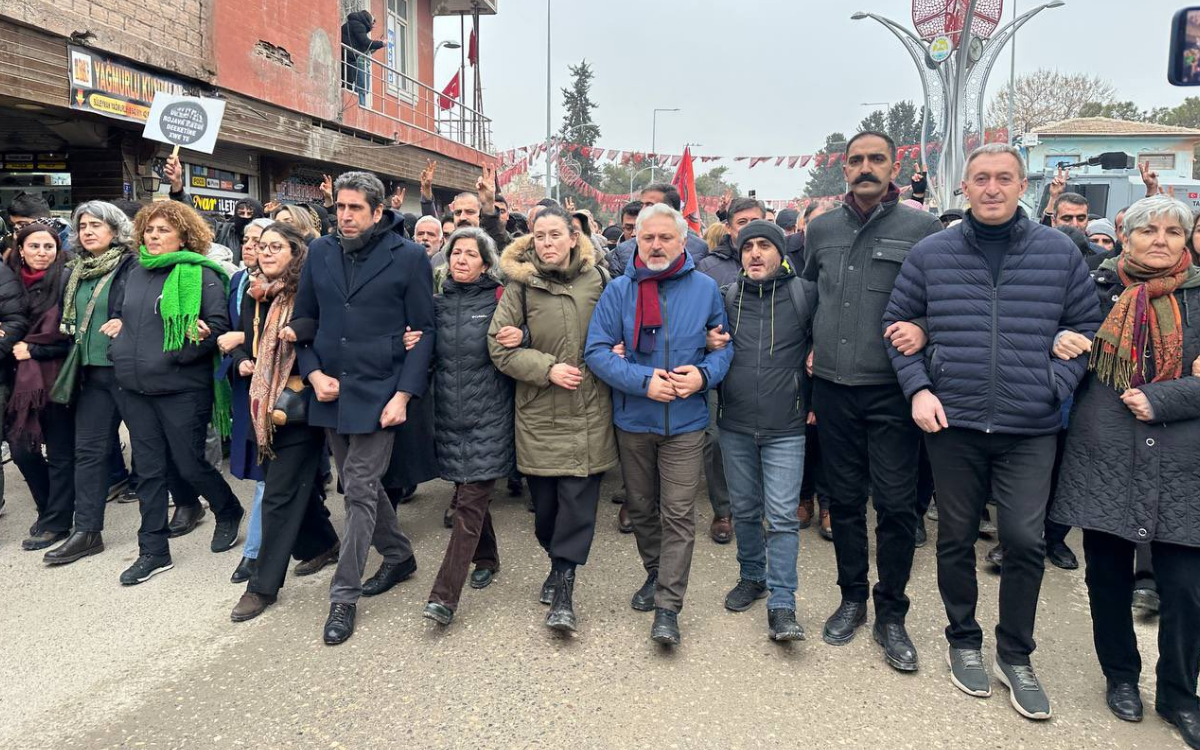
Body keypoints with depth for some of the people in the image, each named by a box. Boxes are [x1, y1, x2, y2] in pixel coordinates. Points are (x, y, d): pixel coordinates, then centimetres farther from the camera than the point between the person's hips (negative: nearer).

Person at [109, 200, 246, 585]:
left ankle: (229, 513, 31)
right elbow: (120, 315, 28)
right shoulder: (136, 274, 13)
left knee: (190, 464, 2)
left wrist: (182, 354, -24)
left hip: (182, 390, -6)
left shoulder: (201, 275, -7)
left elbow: (218, 325, -13)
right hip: (135, 390, 6)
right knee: (149, 470, 10)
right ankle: (153, 551, 19)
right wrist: (117, 327, 8)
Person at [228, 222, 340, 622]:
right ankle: (322, 544, 39)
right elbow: (240, 339, 21)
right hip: (262, 406, 7)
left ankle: (264, 585, 6)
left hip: (297, 407, -7)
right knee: (296, 484, 17)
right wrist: (241, 361, 8)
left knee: (279, 496, -3)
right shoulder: (253, 295, 10)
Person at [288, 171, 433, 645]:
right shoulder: (320, 252, 6)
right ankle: (399, 556, 38)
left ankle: (344, 597, 8)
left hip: (378, 393, -5)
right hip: (330, 391, 5)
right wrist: (313, 372, -3)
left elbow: (423, 332, -6)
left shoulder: (408, 256, -7)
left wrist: (404, 394, -13)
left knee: (359, 490, -4)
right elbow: (303, 319, 13)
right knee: (362, 484, 16)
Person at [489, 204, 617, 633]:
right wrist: (548, 368, -13)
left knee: (578, 498, -4)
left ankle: (563, 586, 5)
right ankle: (559, 562, 33)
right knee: (545, 499, 9)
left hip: (588, 410, 0)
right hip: (538, 410, 0)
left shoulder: (595, 279, 3)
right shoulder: (520, 284, -1)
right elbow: (500, 347, -4)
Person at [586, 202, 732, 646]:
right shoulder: (618, 290, -2)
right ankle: (656, 574, 39)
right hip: (633, 421, 2)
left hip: (685, 422, -1)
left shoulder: (705, 288, 0)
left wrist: (705, 373, -15)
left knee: (678, 515, -4)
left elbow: (725, 346, 6)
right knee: (641, 508, 17)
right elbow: (597, 351, -7)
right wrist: (643, 381, -19)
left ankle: (668, 607, 4)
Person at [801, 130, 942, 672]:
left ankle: (891, 616, 18)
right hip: (833, 388, 3)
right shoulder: (820, 230, 9)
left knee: (896, 505, 0)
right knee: (844, 499, 13)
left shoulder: (922, 228, -3)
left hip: (891, 389, -3)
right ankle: (852, 599, 30)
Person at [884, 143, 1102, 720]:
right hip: (952, 422, 0)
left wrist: (1059, 383, -6)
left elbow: (1087, 325, 9)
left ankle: (1015, 655, 23)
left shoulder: (1060, 252, 3)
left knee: (1026, 540, 0)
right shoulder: (930, 254, 2)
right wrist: (918, 388, -6)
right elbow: (897, 324, 6)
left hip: (1031, 428, 0)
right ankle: (963, 640, 32)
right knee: (956, 537, 11)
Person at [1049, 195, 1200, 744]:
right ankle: (1120, 675, 31)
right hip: (1105, 461, 1)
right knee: (1108, 575, 10)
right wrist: (1057, 340, -6)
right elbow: (1056, 332, 16)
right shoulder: (1097, 290, 6)